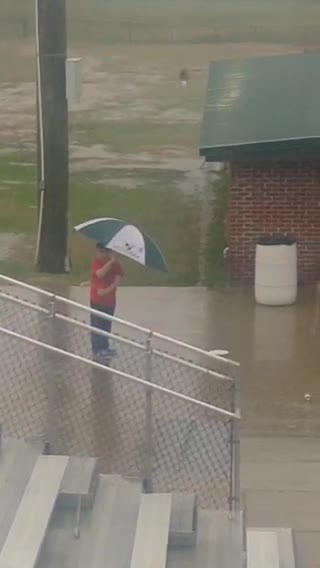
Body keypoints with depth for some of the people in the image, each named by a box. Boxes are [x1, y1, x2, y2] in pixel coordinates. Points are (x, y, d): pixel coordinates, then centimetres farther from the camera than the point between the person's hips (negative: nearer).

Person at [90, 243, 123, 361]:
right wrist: (110, 262, -29)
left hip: (110, 300, 4)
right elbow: (100, 274, -29)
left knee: (106, 325, 15)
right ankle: (97, 351, 0)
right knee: (96, 326, -3)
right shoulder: (96, 263, -9)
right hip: (97, 300, -4)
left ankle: (104, 348, 29)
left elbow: (117, 281, -7)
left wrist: (107, 290, -19)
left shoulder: (115, 265, -1)